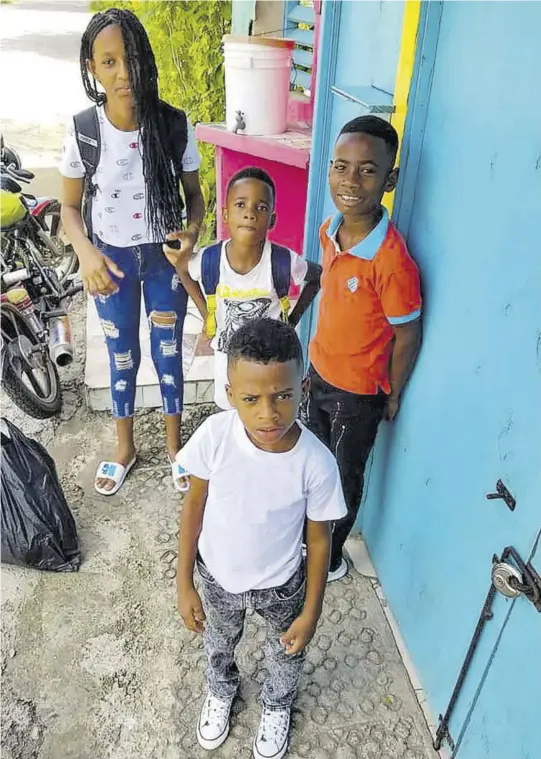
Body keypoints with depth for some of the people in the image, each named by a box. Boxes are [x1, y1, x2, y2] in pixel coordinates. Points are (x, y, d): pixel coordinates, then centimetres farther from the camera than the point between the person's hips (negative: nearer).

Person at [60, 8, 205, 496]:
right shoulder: (82, 130, -12)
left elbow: (194, 194, -2)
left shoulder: (174, 125, -13)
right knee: (123, 359, 14)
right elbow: (70, 205, -3)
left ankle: (175, 446, 35)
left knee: (168, 354, 12)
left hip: (165, 257, 0)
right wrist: (86, 252, -22)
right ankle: (124, 448, 38)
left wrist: (192, 232, -24)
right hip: (112, 259, 1)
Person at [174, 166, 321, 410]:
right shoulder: (208, 260, -22)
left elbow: (317, 277, -4)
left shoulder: (284, 262, -26)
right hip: (227, 356, 2)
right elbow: (184, 270, 3)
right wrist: (207, 315, -1)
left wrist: (293, 320, -6)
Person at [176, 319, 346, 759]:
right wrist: (184, 583, -7)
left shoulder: (316, 463, -32)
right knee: (218, 645, 32)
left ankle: (277, 705, 64)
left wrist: (311, 612, -6)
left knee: (287, 654, 29)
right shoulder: (214, 435, -29)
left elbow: (319, 540, -15)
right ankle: (221, 691, 67)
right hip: (219, 577, 2)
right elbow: (194, 504, -13)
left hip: (282, 585, -1)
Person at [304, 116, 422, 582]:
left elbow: (407, 337, -18)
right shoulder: (330, 230, -8)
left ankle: (330, 555, 43)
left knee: (345, 478, 16)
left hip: (358, 391, -7)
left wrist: (391, 397, -6)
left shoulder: (392, 261, -30)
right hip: (320, 372, 7)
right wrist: (320, 359, 15)